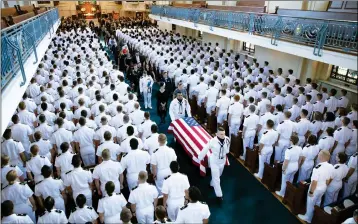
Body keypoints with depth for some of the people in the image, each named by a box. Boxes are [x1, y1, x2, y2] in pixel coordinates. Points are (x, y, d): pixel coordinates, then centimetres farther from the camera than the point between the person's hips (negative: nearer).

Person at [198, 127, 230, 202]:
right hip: (214, 161, -5)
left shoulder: (227, 139, -19)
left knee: (218, 175, 26)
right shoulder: (213, 141, -30)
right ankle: (219, 195, 15)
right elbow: (205, 149, -18)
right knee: (216, 178, 1)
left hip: (223, 160, 5)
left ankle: (212, 184, 55)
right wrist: (200, 158, -8)